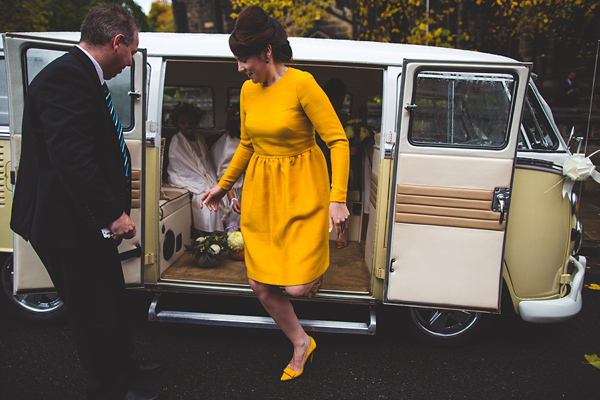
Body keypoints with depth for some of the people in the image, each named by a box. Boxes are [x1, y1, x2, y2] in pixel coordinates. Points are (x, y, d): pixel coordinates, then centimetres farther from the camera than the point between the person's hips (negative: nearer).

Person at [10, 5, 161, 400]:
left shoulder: (82, 75, 12)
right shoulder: (65, 77, -22)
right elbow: (71, 157, -30)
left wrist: (113, 208, 20)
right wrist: (113, 213, -26)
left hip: (88, 219, 11)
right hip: (68, 223, -11)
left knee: (112, 297, 23)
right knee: (95, 309, 6)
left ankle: (122, 362, 43)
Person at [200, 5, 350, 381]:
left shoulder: (301, 84, -14)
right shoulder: (248, 91, 5)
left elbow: (338, 141, -14)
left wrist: (338, 198, -21)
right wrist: (223, 185, 22)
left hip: (301, 188, -6)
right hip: (260, 190, 6)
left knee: (297, 286, -7)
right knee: (261, 285, 4)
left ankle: (317, 267, 33)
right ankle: (301, 342, 29)